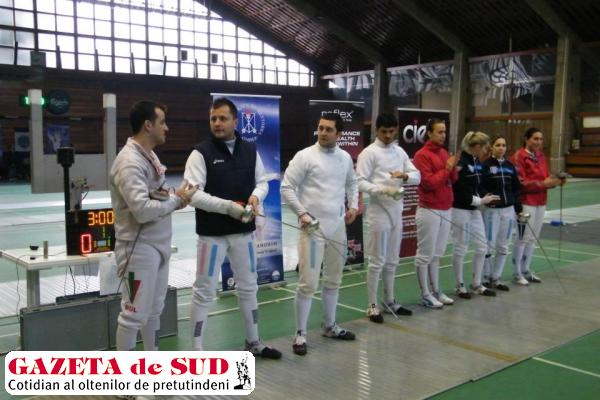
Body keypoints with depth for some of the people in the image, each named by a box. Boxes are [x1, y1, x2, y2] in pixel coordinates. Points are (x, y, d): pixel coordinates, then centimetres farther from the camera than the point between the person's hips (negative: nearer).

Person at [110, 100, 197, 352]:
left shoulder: (150, 155, 10)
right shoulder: (129, 162, -22)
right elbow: (143, 210, -30)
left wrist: (175, 199, -1)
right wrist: (176, 199, -17)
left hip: (158, 245, 10)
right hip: (139, 247, -10)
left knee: (155, 308, 20)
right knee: (134, 313, 1)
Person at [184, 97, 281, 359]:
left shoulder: (250, 150, 4)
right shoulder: (201, 152, -10)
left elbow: (262, 182, 10)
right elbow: (193, 194, -18)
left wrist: (256, 196, -14)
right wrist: (228, 206, -26)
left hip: (244, 231, 5)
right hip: (212, 233, -5)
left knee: (248, 287, 16)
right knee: (204, 291, 2)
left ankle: (253, 343, 33)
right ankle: (196, 351, 14)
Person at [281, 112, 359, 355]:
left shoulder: (345, 157, 7)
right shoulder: (304, 156, -10)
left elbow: (351, 183, 22)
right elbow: (287, 188, -9)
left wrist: (353, 206, 7)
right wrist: (301, 213, -18)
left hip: (337, 227, 6)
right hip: (313, 228, -6)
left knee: (333, 280, 16)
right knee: (308, 283, -6)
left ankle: (329, 326, 31)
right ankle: (300, 334, 7)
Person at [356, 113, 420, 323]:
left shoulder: (399, 151, 10)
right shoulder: (369, 152, -9)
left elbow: (417, 177, 6)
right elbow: (359, 182, -16)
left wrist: (404, 175, -16)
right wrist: (383, 189, -28)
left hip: (396, 212, 7)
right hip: (379, 212, -7)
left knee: (392, 261, 14)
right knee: (377, 261, -1)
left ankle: (389, 301, 26)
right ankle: (372, 306, 8)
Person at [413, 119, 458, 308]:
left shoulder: (444, 153, 11)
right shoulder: (422, 155, -11)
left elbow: (453, 179, 12)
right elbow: (428, 183, -18)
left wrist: (453, 167, -6)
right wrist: (446, 168, -12)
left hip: (445, 210, 8)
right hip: (429, 211, -8)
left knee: (437, 254, 15)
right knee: (425, 255, 1)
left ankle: (436, 291, 24)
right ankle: (425, 295, 8)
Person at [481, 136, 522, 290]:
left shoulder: (510, 166, 11)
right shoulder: (485, 165, -5)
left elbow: (516, 188, 13)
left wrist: (519, 208, 10)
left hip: (508, 210, 5)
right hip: (491, 209, -5)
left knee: (503, 246, 9)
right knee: (489, 245, -2)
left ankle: (496, 278, 20)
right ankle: (486, 278, 13)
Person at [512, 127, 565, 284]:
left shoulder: (540, 155, 12)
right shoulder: (520, 156, -11)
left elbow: (545, 177, 14)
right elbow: (520, 182, -16)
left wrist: (555, 180, -6)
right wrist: (542, 184, -23)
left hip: (541, 202, 7)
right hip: (526, 202, -7)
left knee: (533, 237, 12)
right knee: (523, 237, -3)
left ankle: (526, 270, 22)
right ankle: (517, 273, 7)